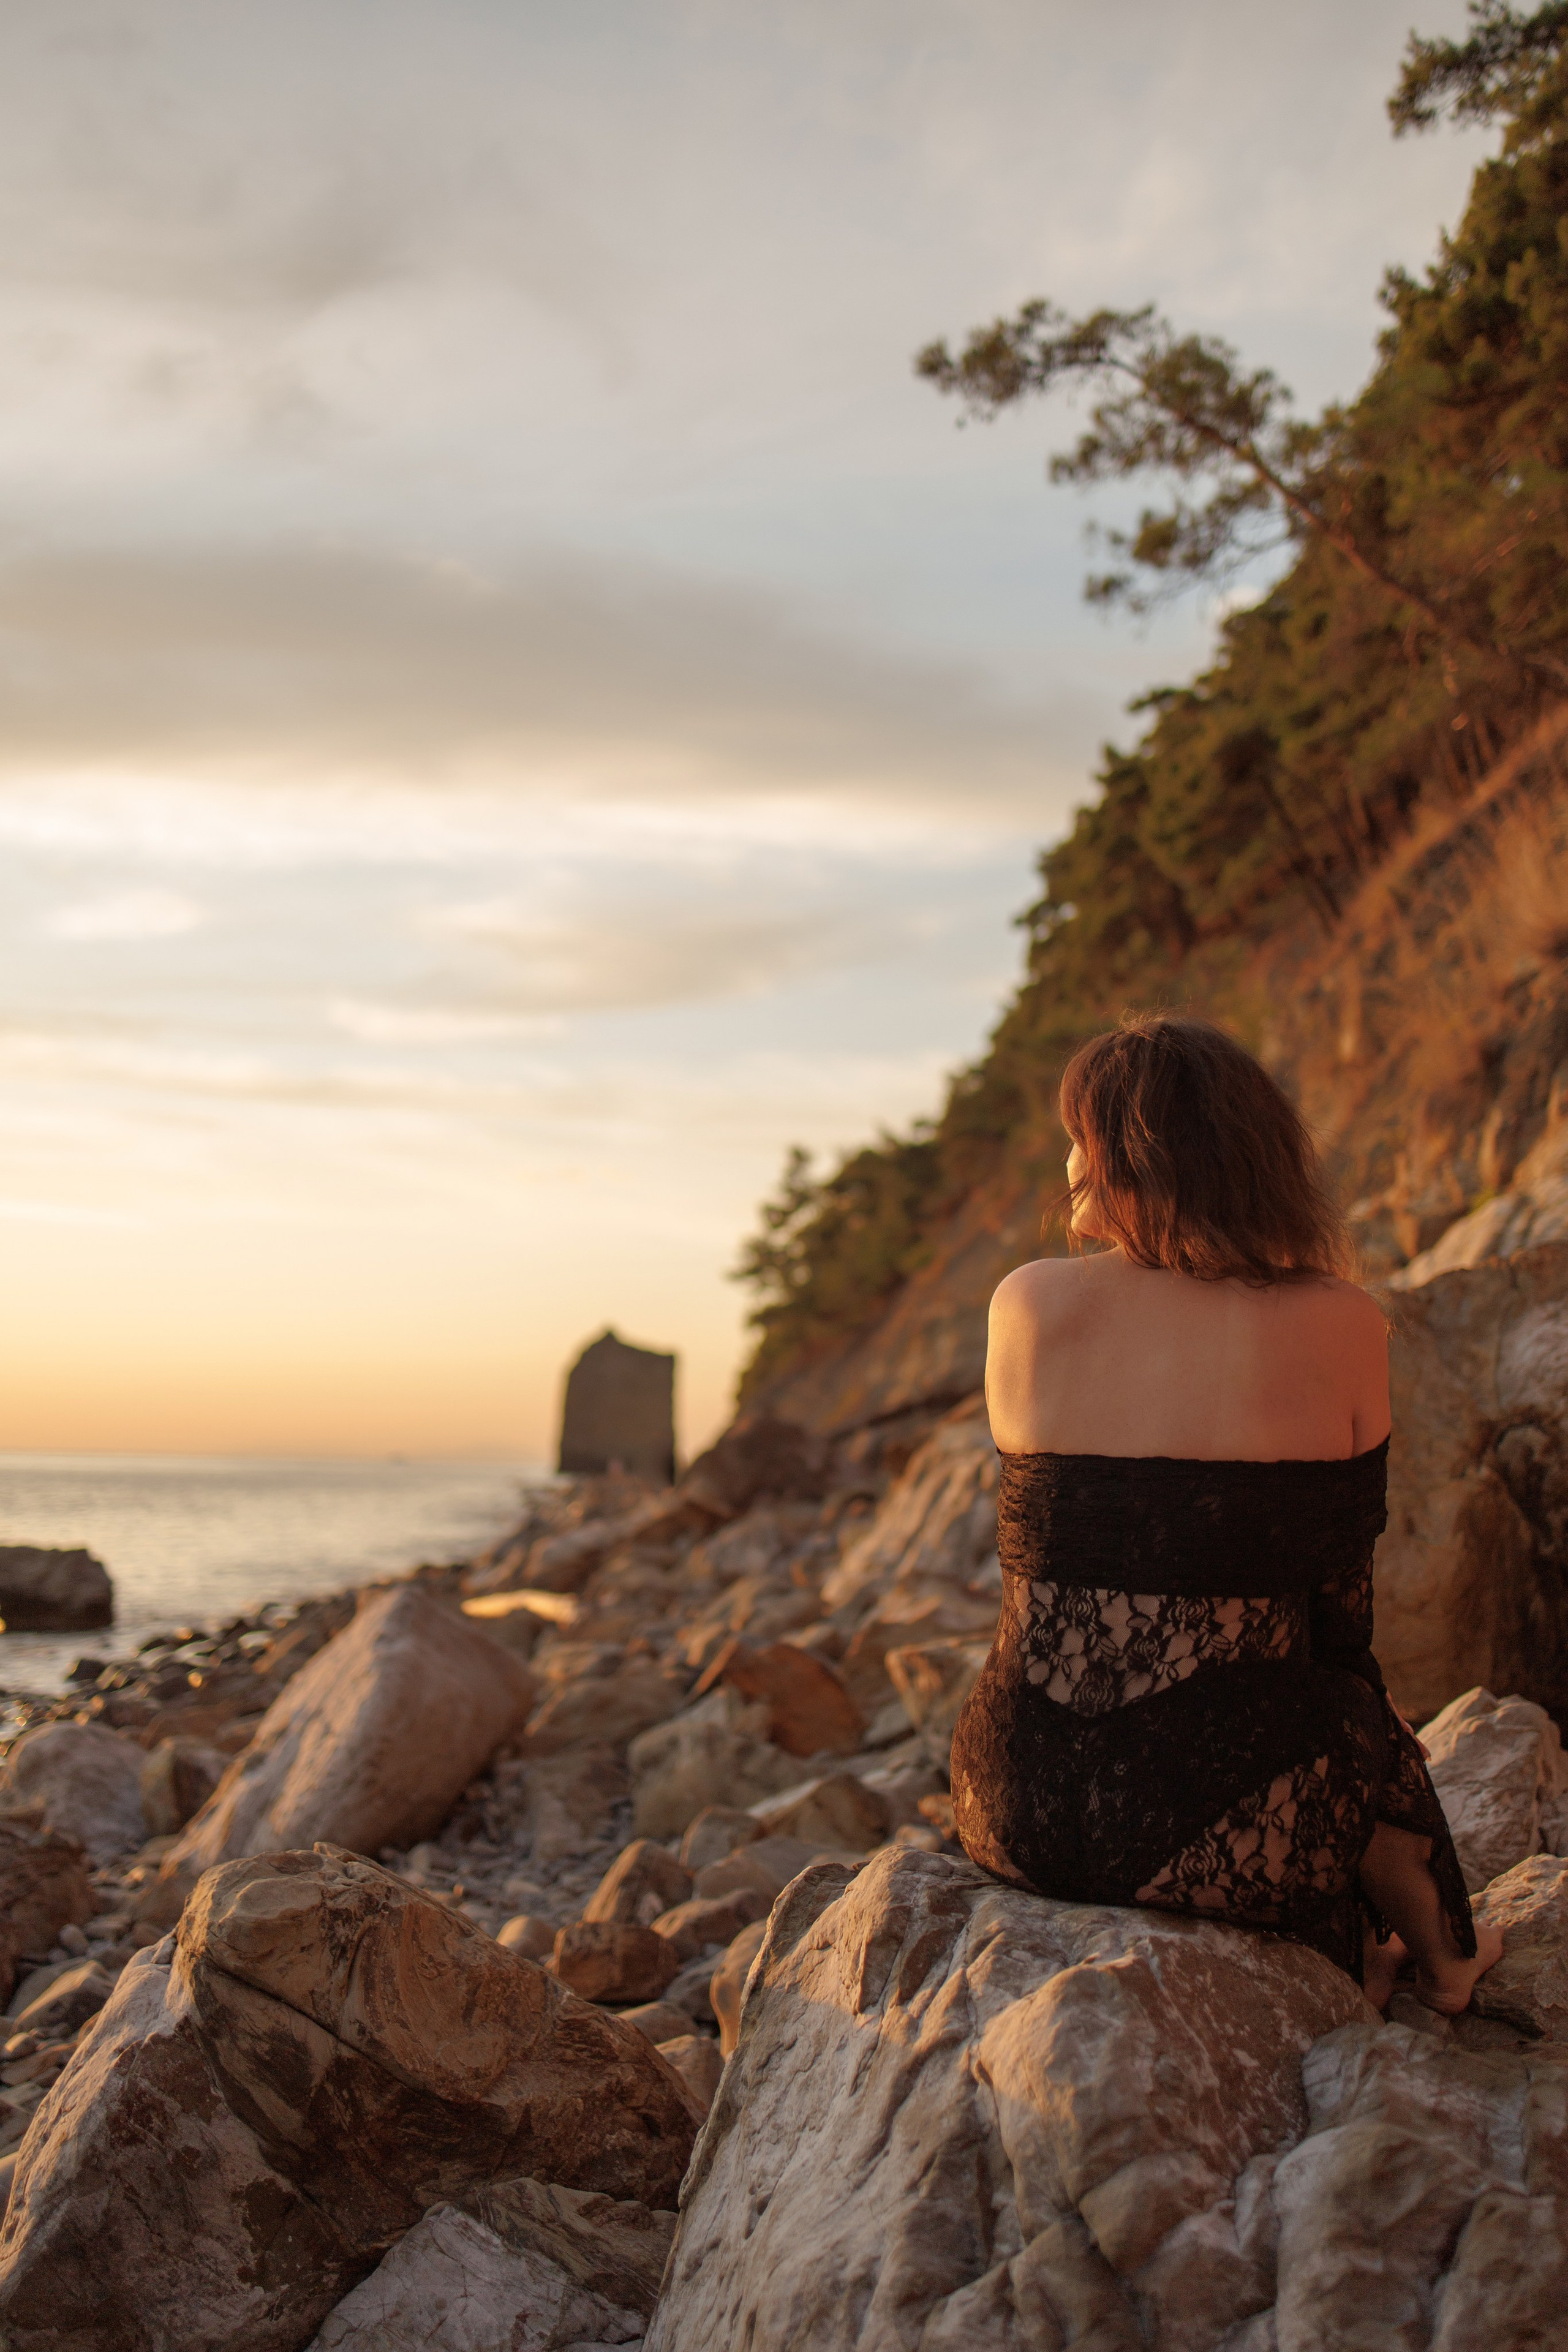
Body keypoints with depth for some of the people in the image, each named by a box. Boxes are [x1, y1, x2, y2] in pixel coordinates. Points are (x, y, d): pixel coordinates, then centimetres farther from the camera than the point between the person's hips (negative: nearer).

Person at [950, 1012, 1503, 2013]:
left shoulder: (1028, 1303, -5)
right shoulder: (1343, 1326, -8)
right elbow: (1344, 1603, 4)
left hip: (1021, 1810, 3)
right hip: (1232, 1829, -2)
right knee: (1368, 1717, 32)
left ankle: (1365, 1957, 45)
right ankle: (1436, 1954, 54)